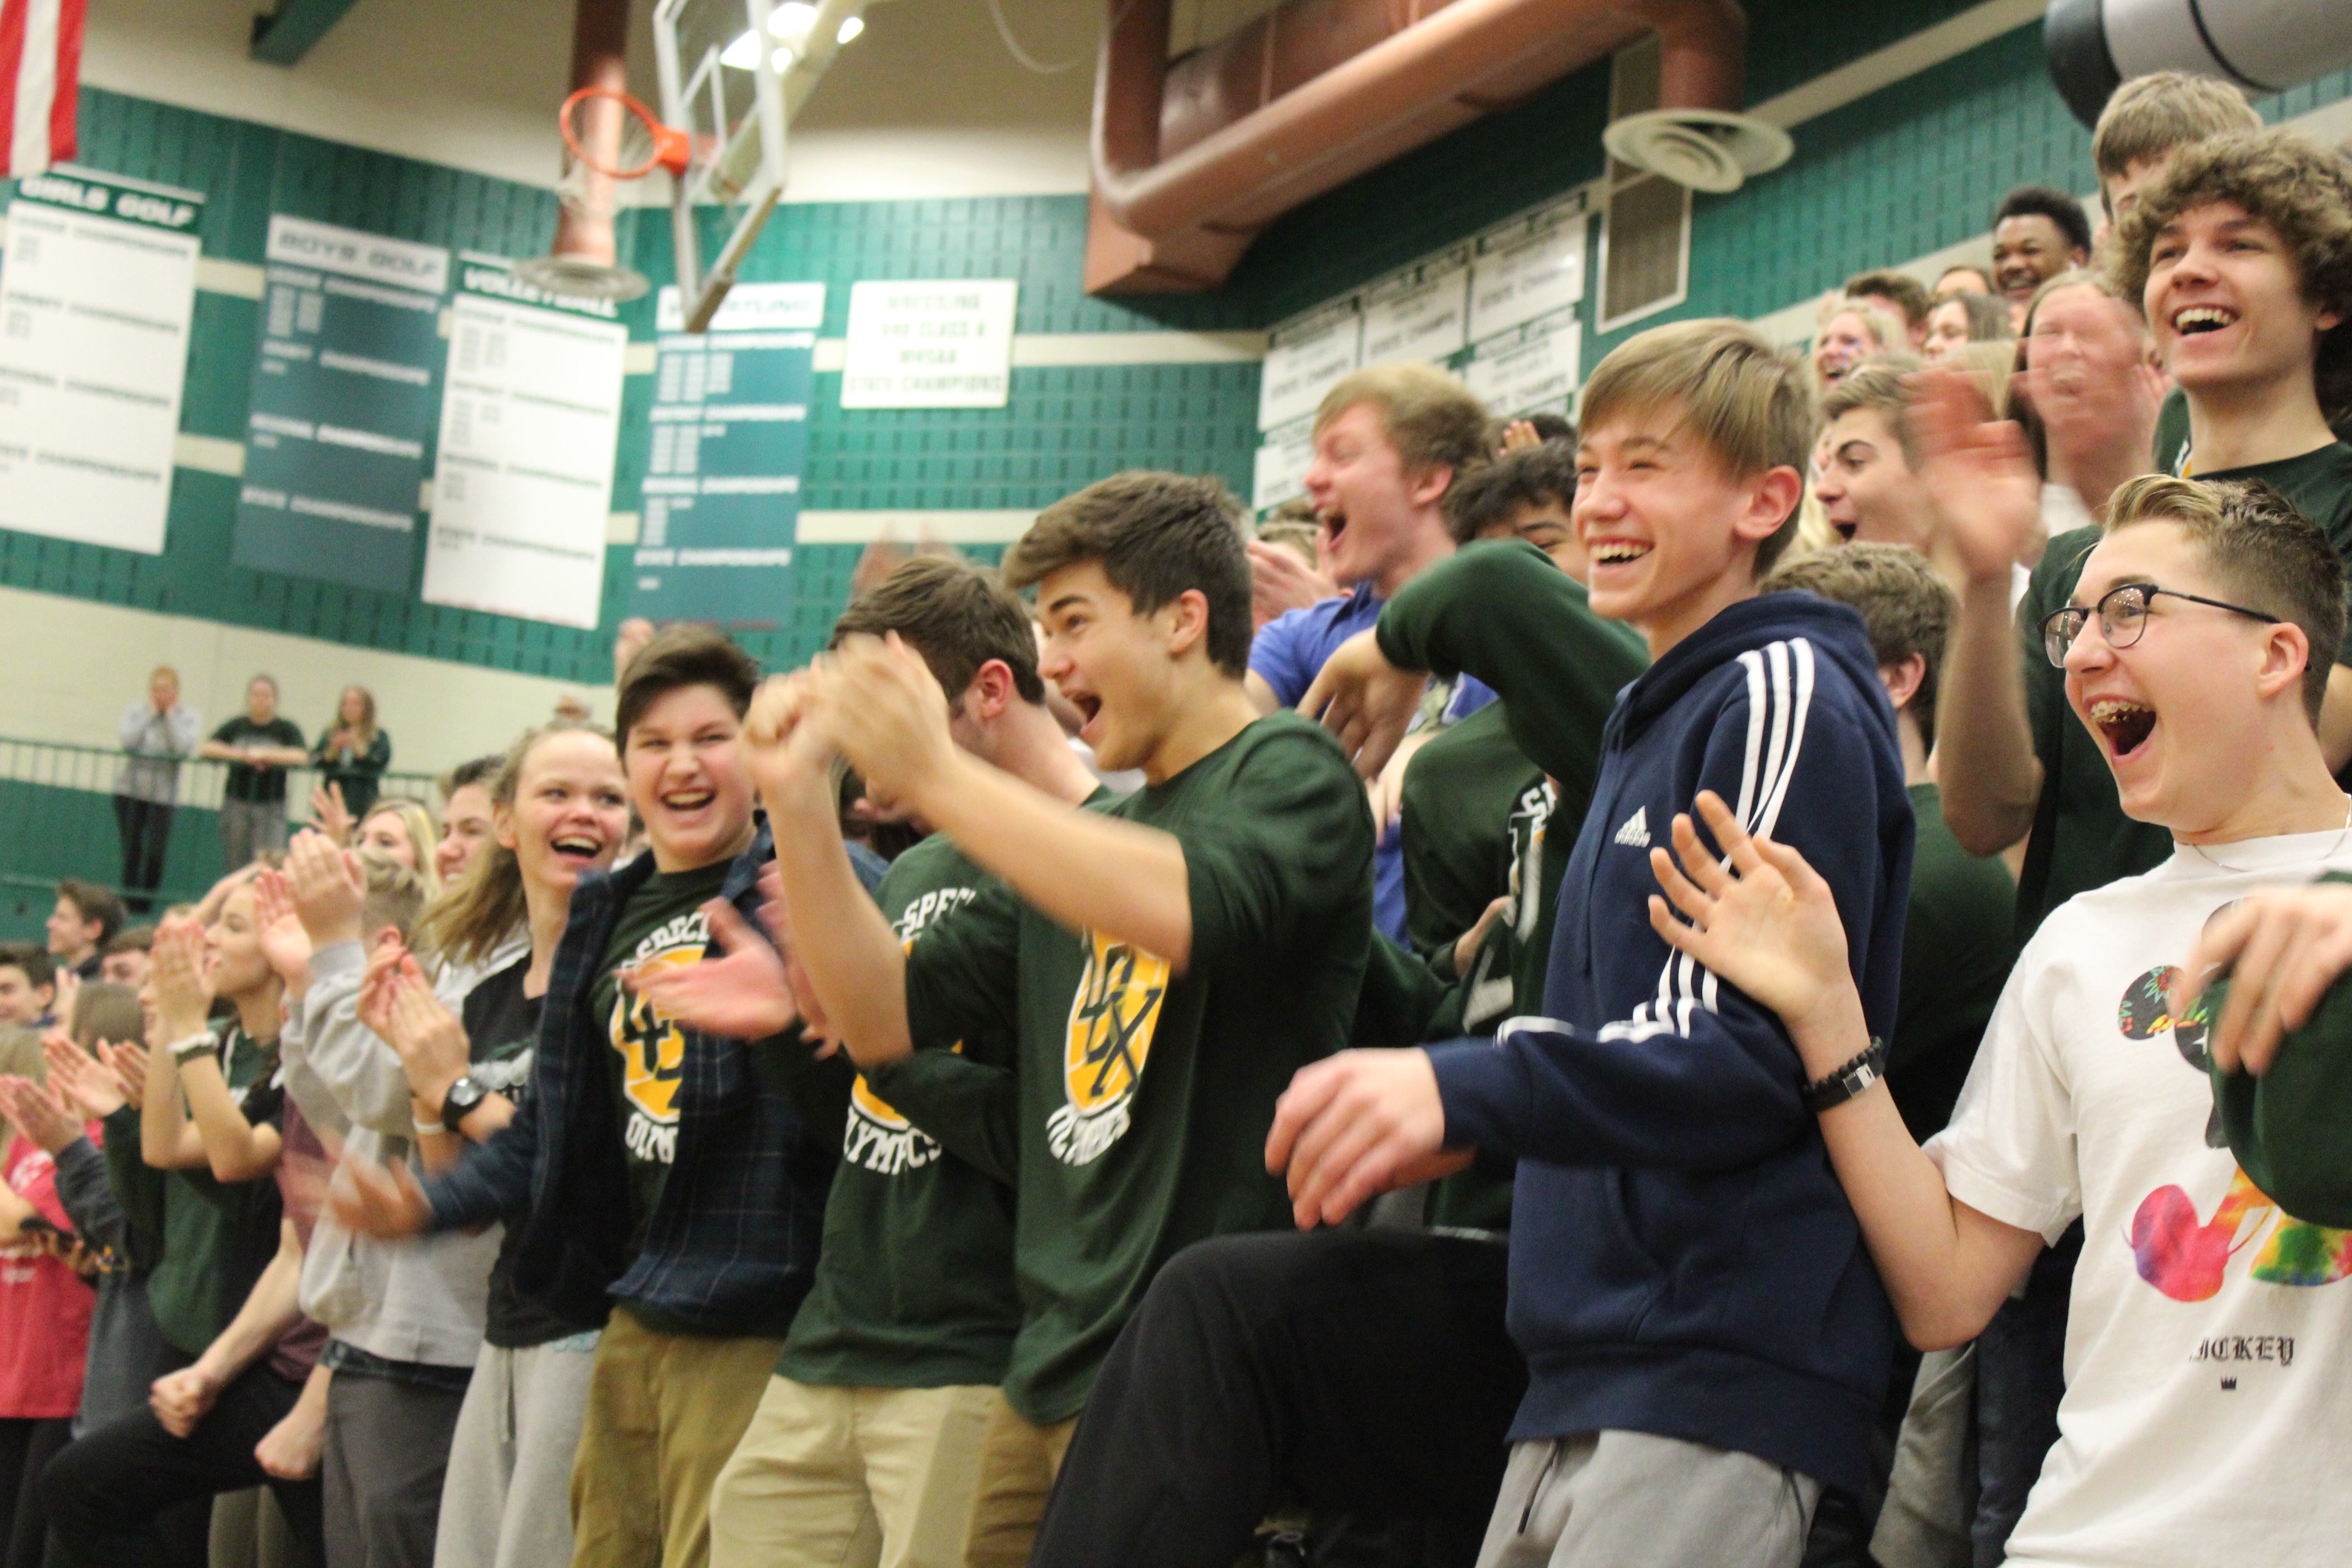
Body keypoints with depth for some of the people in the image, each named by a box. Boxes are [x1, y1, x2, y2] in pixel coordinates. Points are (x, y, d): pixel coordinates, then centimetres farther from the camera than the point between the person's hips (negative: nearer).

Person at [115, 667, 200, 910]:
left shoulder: (189, 718, 2)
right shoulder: (136, 711, 5)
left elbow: (183, 747, -16)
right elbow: (126, 740, -12)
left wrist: (170, 715, -8)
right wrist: (151, 714, -7)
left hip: (163, 792, -1)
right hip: (130, 789, 1)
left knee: (157, 850, -10)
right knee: (131, 847, 2)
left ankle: (149, 894, 0)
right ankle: (130, 895, 10)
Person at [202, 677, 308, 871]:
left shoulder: (286, 729, 3)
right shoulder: (236, 726, 9)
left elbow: (301, 757, -13)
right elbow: (206, 749, -3)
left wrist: (264, 754, -16)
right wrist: (242, 755, -13)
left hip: (271, 806, -2)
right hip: (237, 803, 2)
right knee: (237, 866, 4)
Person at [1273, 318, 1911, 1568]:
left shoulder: (1786, 692, -8)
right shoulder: (1648, 716, 22)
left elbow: (1763, 1047, -18)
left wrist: (1463, 1093, -28)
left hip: (1716, 1381, -9)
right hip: (1581, 1375, 9)